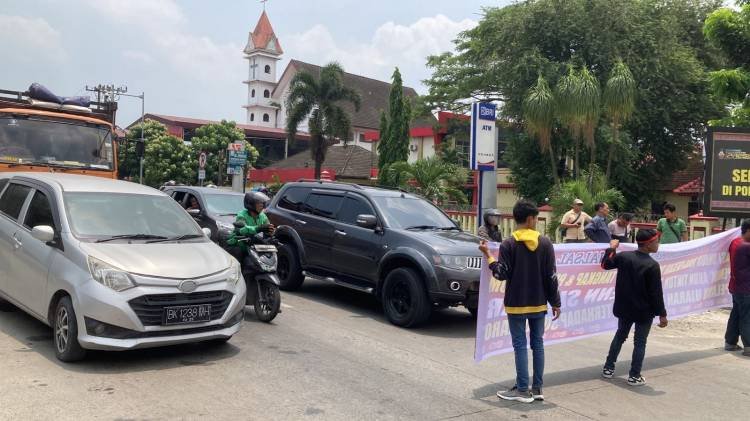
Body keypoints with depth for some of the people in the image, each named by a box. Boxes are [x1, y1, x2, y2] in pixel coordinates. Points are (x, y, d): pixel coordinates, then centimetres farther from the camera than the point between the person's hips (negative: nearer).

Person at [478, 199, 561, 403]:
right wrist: (555, 302, 5)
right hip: (539, 303, 3)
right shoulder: (545, 243, -2)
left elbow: (502, 274, -12)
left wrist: (488, 255, 0)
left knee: (520, 346, 2)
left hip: (516, 304, -3)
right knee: (538, 344, 12)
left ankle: (523, 390, 5)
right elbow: (551, 276, -2)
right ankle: (537, 388, 17)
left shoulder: (508, 244, -10)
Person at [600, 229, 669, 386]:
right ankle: (634, 376, 10)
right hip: (644, 311, -5)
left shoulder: (623, 256, -6)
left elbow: (605, 264, 12)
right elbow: (656, 293, -17)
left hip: (624, 308, 5)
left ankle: (608, 368, 24)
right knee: (640, 342, 7)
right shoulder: (652, 265, -20)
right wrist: (662, 314, -8)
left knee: (620, 336, 20)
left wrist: (611, 249, 26)